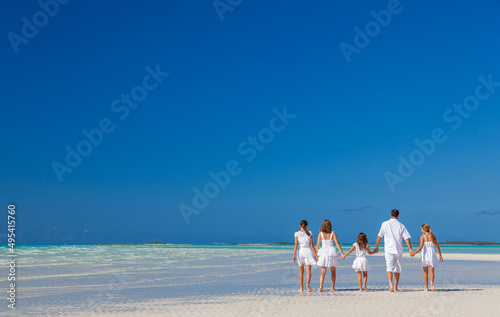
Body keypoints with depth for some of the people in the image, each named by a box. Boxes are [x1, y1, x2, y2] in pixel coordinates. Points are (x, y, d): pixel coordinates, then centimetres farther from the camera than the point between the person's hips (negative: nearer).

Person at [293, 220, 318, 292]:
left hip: (300, 251, 1)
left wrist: (294, 255, -4)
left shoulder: (297, 234, -1)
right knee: (308, 271, -2)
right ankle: (308, 284, -27)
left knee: (301, 271, 14)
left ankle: (301, 287, 18)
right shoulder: (309, 233, -1)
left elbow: (296, 245, -6)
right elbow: (311, 245, -3)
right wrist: (315, 255, 1)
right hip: (308, 251, -1)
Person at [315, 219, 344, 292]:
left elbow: (317, 245, -2)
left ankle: (321, 287, -13)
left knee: (323, 272, 4)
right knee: (333, 271, 15)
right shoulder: (333, 233, -2)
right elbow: (337, 243, -7)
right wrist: (342, 253, -4)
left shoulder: (320, 234, -2)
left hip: (323, 253, 0)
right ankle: (333, 288, 15)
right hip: (332, 252, 0)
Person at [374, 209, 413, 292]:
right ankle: (396, 287, 17)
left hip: (389, 249, -2)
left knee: (389, 268, -3)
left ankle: (391, 284, -23)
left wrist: (376, 246, 15)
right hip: (399, 249, 2)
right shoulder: (401, 226, 2)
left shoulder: (385, 224, -1)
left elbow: (379, 236, 4)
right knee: (397, 269, 12)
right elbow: (407, 238, -3)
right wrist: (410, 249, 0)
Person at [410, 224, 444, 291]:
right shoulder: (433, 236, 5)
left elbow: (421, 247, -16)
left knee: (425, 272, 8)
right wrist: (440, 255, 13)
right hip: (432, 254, 2)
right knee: (431, 271, 3)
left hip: (425, 254, -2)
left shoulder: (422, 237, -5)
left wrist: (414, 253, -15)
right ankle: (432, 283, -26)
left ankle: (426, 288, 8)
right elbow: (437, 246, 6)